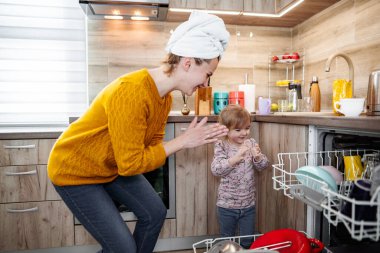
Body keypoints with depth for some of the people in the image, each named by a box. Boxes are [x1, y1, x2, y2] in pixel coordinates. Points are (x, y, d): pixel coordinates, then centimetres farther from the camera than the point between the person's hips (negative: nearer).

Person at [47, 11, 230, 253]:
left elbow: (152, 145, -2)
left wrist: (194, 138, -13)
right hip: (75, 170, -8)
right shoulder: (132, 92, -34)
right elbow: (131, 163, -30)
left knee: (155, 213, 11)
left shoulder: (165, 96, -7)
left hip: (115, 166, 8)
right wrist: (182, 141, -25)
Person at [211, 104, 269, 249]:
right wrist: (236, 158, -36)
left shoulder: (251, 143, -3)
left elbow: (263, 166, -2)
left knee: (248, 241, 19)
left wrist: (257, 156, -23)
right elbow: (215, 170, -25)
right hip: (227, 205, -3)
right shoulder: (222, 146, -13)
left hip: (248, 204, 3)